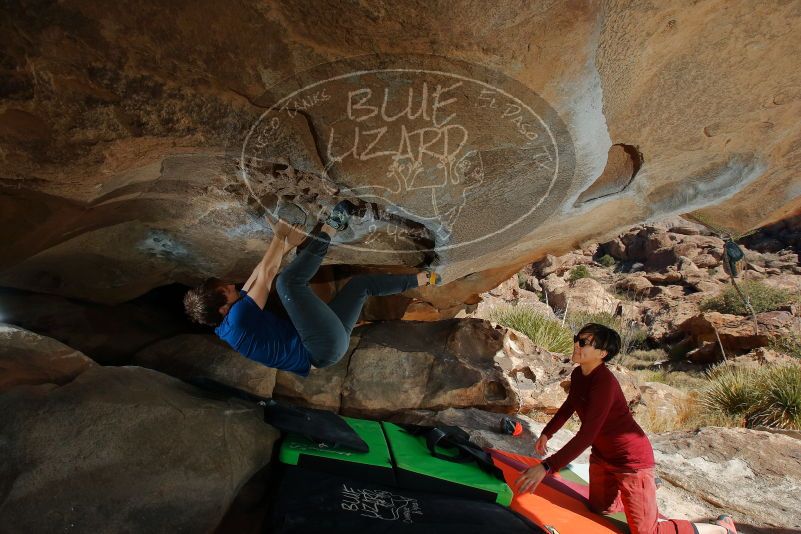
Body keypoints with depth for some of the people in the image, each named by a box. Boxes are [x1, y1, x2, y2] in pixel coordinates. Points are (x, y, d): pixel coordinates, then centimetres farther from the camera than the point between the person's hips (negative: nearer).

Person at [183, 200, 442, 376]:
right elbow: (266, 273, -16)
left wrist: (288, 245, 14)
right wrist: (279, 237, -1)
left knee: (361, 282, 18)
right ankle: (330, 229, -4)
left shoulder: (225, 325, 11)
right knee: (286, 281, -24)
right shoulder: (237, 320, -19)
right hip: (327, 347, -10)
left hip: (325, 346, 10)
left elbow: (257, 276, 17)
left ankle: (421, 279, 30)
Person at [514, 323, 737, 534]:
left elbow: (586, 435, -36)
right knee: (600, 509, 24)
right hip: (602, 455, 8)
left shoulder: (604, 382, -33)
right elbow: (569, 406, 13)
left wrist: (546, 467, -37)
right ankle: (644, 489, 47)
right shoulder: (578, 375, -6)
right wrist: (546, 433, 4)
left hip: (631, 460, -8)